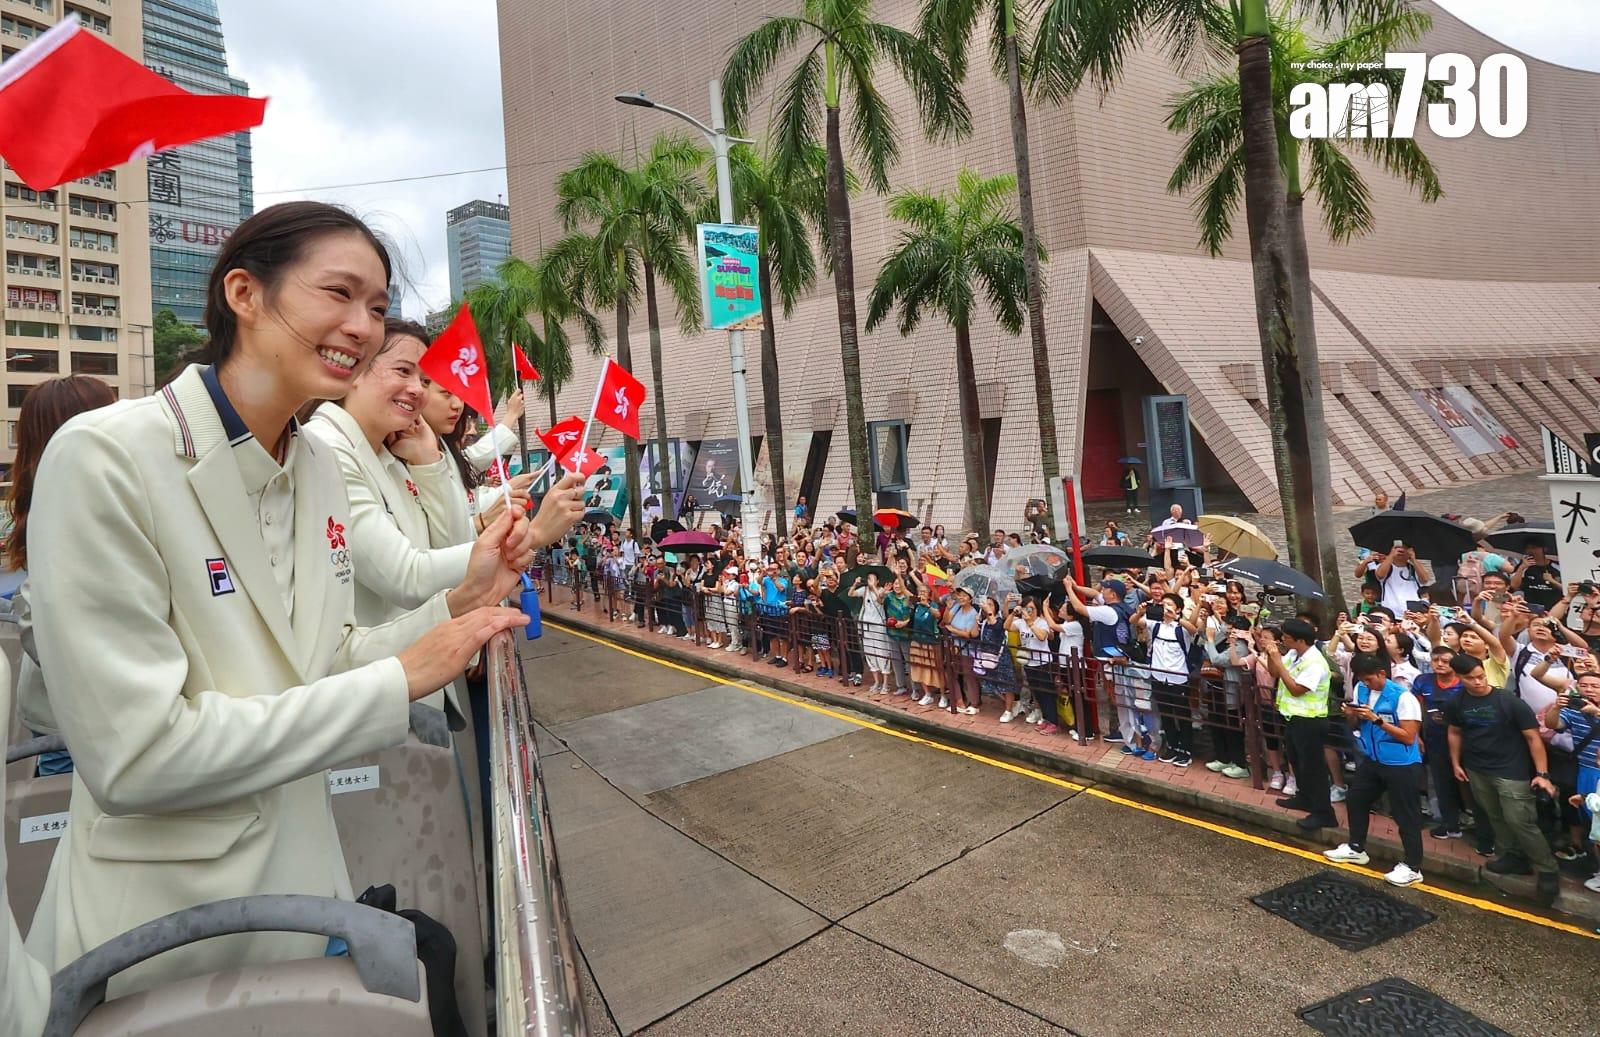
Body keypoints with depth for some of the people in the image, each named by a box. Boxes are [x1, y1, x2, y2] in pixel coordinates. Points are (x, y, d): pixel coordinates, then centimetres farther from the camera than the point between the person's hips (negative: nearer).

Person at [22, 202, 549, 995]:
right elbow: (133, 759, -25)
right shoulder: (104, 458, -21)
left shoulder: (321, 466, -1)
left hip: (305, 874, 6)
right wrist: (402, 681, -23)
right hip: (161, 924, -6)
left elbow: (322, 669, 4)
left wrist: (459, 603, -10)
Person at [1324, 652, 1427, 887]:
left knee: (1405, 814, 2)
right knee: (1355, 800, 17)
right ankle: (1356, 848, 35)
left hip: (1401, 765, -8)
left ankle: (1412, 867, 14)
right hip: (1372, 759, 8)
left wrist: (1376, 719, -27)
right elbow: (1355, 725, 11)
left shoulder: (1403, 697, -20)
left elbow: (1408, 736, -21)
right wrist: (1350, 715, -12)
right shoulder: (1359, 689, 0)